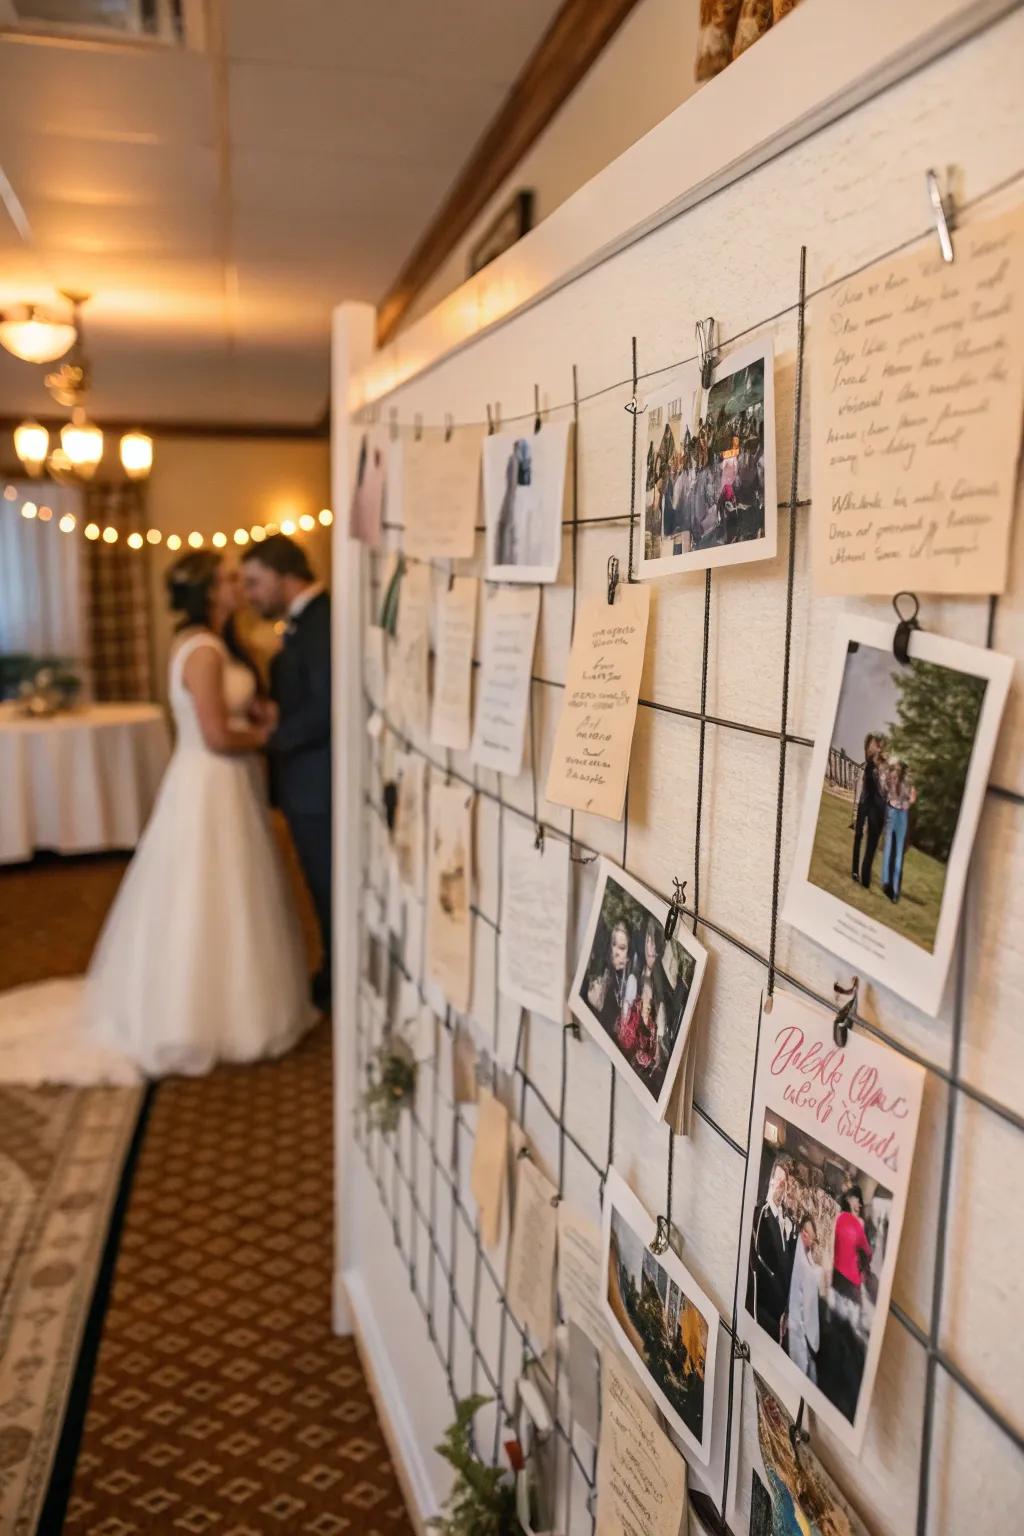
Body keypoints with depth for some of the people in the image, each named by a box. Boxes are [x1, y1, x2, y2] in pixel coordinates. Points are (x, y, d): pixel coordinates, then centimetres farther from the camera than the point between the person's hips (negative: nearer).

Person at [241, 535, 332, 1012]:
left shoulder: (323, 622, -19)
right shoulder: (303, 622, 13)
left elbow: (328, 706, -27)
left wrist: (276, 735, -14)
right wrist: (273, 712, -2)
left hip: (320, 784, -10)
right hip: (306, 781, 10)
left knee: (333, 889, 4)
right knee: (324, 888, 19)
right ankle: (334, 978, 33)